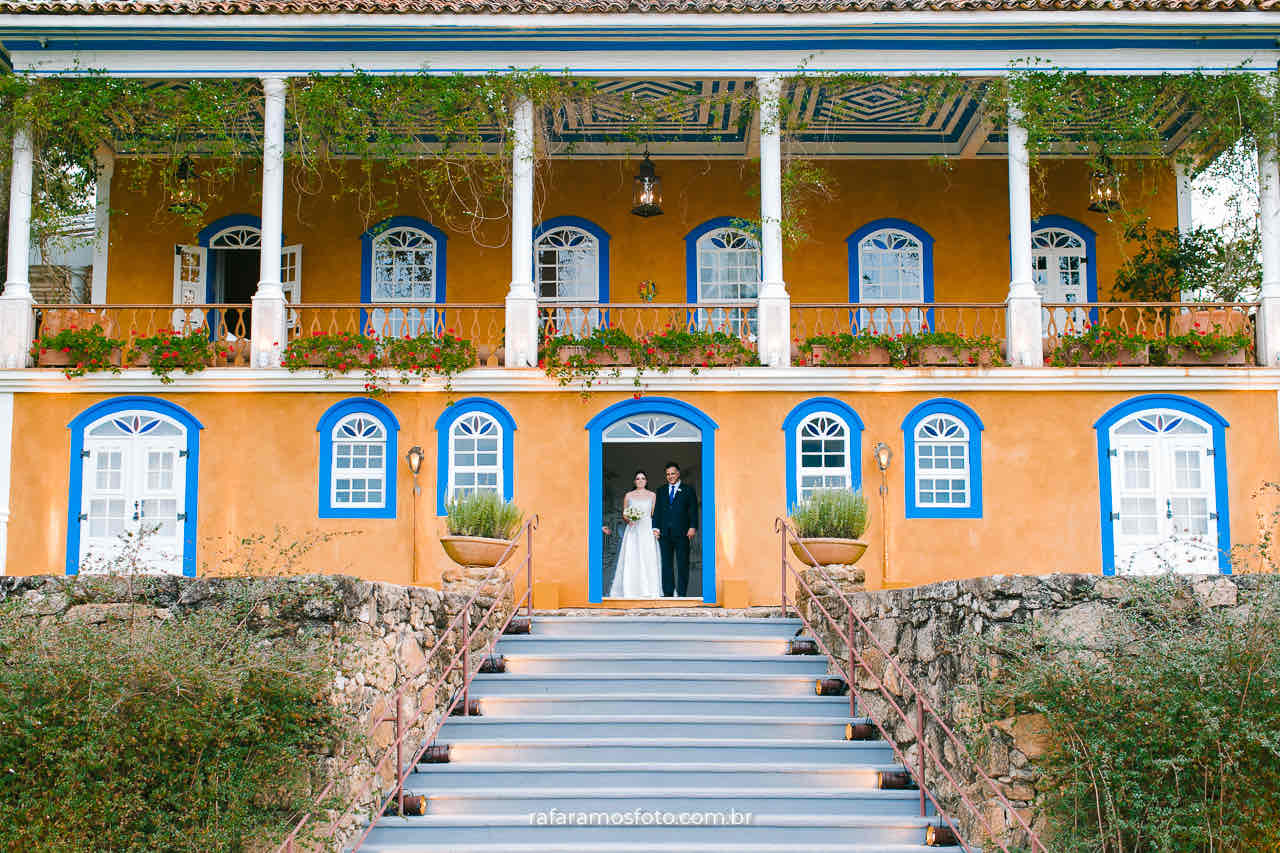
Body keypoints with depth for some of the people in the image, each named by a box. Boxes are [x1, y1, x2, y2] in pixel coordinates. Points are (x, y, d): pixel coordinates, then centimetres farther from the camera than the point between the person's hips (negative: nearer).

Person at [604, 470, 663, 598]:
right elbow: (624, 513, 11)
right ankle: (630, 591, -6)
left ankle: (649, 590, -2)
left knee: (648, 559, -6)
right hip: (633, 530, 0)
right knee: (630, 560, -7)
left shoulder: (652, 495, 9)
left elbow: (654, 514, 8)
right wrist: (628, 520, -10)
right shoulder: (628, 495, 9)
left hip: (647, 530, 0)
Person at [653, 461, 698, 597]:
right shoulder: (661, 491, 17)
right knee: (666, 564, 2)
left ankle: (682, 593, -1)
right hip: (665, 534, 3)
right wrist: (656, 527, 2)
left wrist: (692, 527, -9)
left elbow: (693, 511, 2)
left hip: (682, 533, -3)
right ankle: (668, 593, 4)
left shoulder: (688, 490, 8)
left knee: (682, 564, -2)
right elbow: (657, 511, 14)